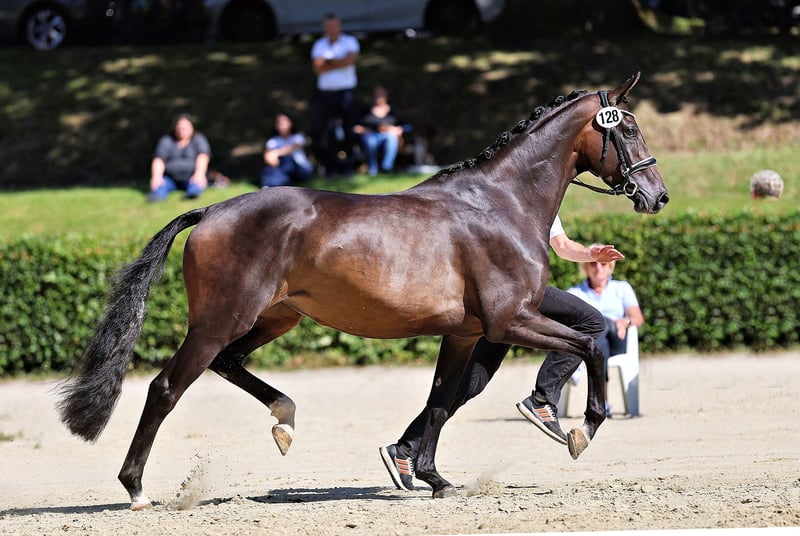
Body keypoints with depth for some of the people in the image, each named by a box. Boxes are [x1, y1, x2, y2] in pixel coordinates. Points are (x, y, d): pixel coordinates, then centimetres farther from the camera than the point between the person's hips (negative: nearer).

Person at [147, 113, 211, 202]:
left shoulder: (198, 140, 6)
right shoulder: (166, 141, 9)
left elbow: (203, 157, -11)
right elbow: (158, 160, -4)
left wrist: (199, 174, -32)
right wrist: (156, 176, -25)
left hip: (190, 178, -1)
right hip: (171, 180, 1)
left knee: (196, 184, -34)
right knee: (158, 185, -30)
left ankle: (193, 192, -66)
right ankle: (157, 196, -62)